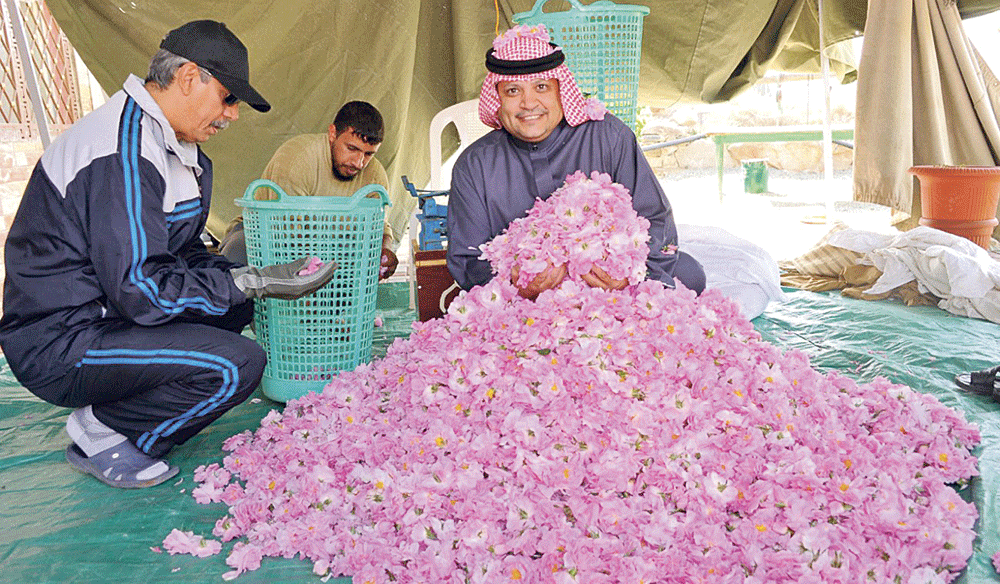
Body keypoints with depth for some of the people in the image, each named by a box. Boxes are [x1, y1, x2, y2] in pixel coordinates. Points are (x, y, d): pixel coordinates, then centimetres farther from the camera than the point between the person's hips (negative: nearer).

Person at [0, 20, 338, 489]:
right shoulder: (123, 152, -23)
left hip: (106, 310, 10)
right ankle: (99, 433, -3)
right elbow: (141, 290, -26)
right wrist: (253, 283, -20)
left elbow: (183, 253, 15)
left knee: (237, 304, 10)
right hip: (60, 345, -10)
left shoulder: (174, 148, 10)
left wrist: (248, 276, 1)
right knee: (239, 364, -24)